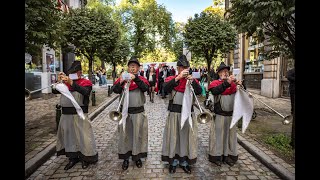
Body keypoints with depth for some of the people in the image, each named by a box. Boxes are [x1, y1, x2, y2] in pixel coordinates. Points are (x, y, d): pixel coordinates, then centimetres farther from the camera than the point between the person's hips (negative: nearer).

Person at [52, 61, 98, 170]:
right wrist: (58, 81, -9)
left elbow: (85, 92, -26)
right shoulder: (66, 83, 12)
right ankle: (73, 158, 30)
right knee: (68, 136, 14)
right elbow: (54, 91, 7)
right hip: (66, 115, 6)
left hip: (80, 115, -6)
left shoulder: (85, 82, -5)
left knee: (83, 136, 0)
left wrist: (71, 83, -33)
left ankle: (86, 158, 19)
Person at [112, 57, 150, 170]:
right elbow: (115, 90, -9)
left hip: (138, 111, 0)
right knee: (125, 134, 9)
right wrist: (120, 82, -28)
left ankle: (137, 156, 28)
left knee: (138, 134, 8)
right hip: (125, 111, 1)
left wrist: (136, 78, -29)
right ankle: (125, 157, 26)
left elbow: (145, 88, -17)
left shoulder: (141, 79, 3)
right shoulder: (122, 77, 4)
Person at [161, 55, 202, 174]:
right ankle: (173, 160, 25)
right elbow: (165, 88, -20)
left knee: (187, 136, 10)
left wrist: (192, 80, -22)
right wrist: (178, 77, -26)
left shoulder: (192, 80, 8)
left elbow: (199, 92, -8)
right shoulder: (171, 79, 0)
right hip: (174, 112, -2)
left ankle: (184, 161, 28)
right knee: (174, 135, 7)